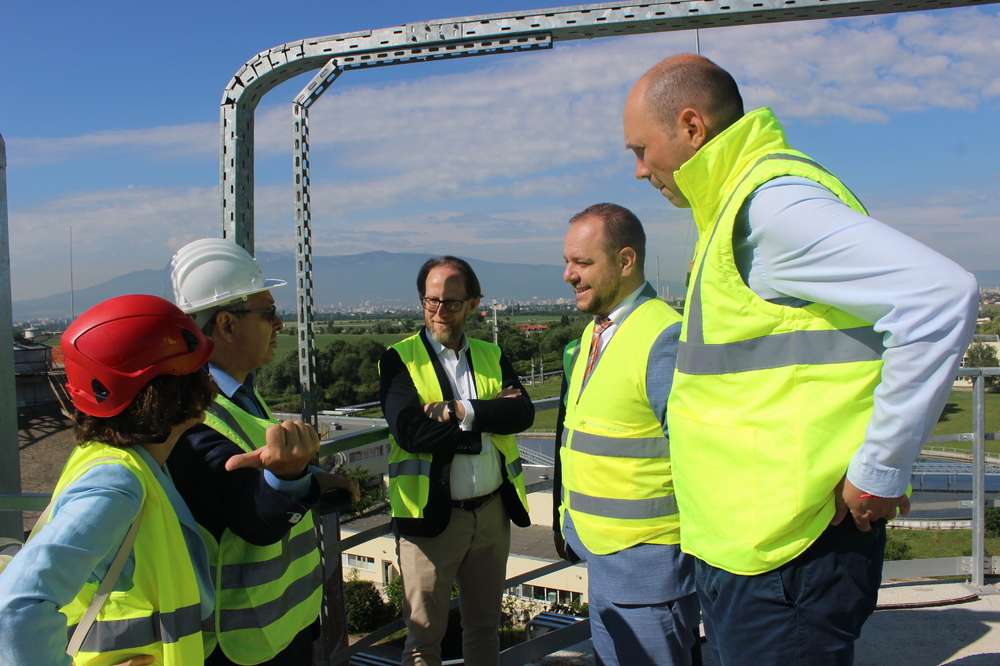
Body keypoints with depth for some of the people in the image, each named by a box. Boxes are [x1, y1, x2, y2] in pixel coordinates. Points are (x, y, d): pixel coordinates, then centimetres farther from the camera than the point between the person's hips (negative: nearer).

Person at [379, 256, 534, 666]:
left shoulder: (491, 356, 9)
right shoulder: (399, 359, -3)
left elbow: (523, 413, -8)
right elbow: (409, 431, -19)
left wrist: (460, 411, -20)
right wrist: (490, 418, -14)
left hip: (493, 512, 4)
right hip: (431, 516, -4)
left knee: (484, 627, 18)